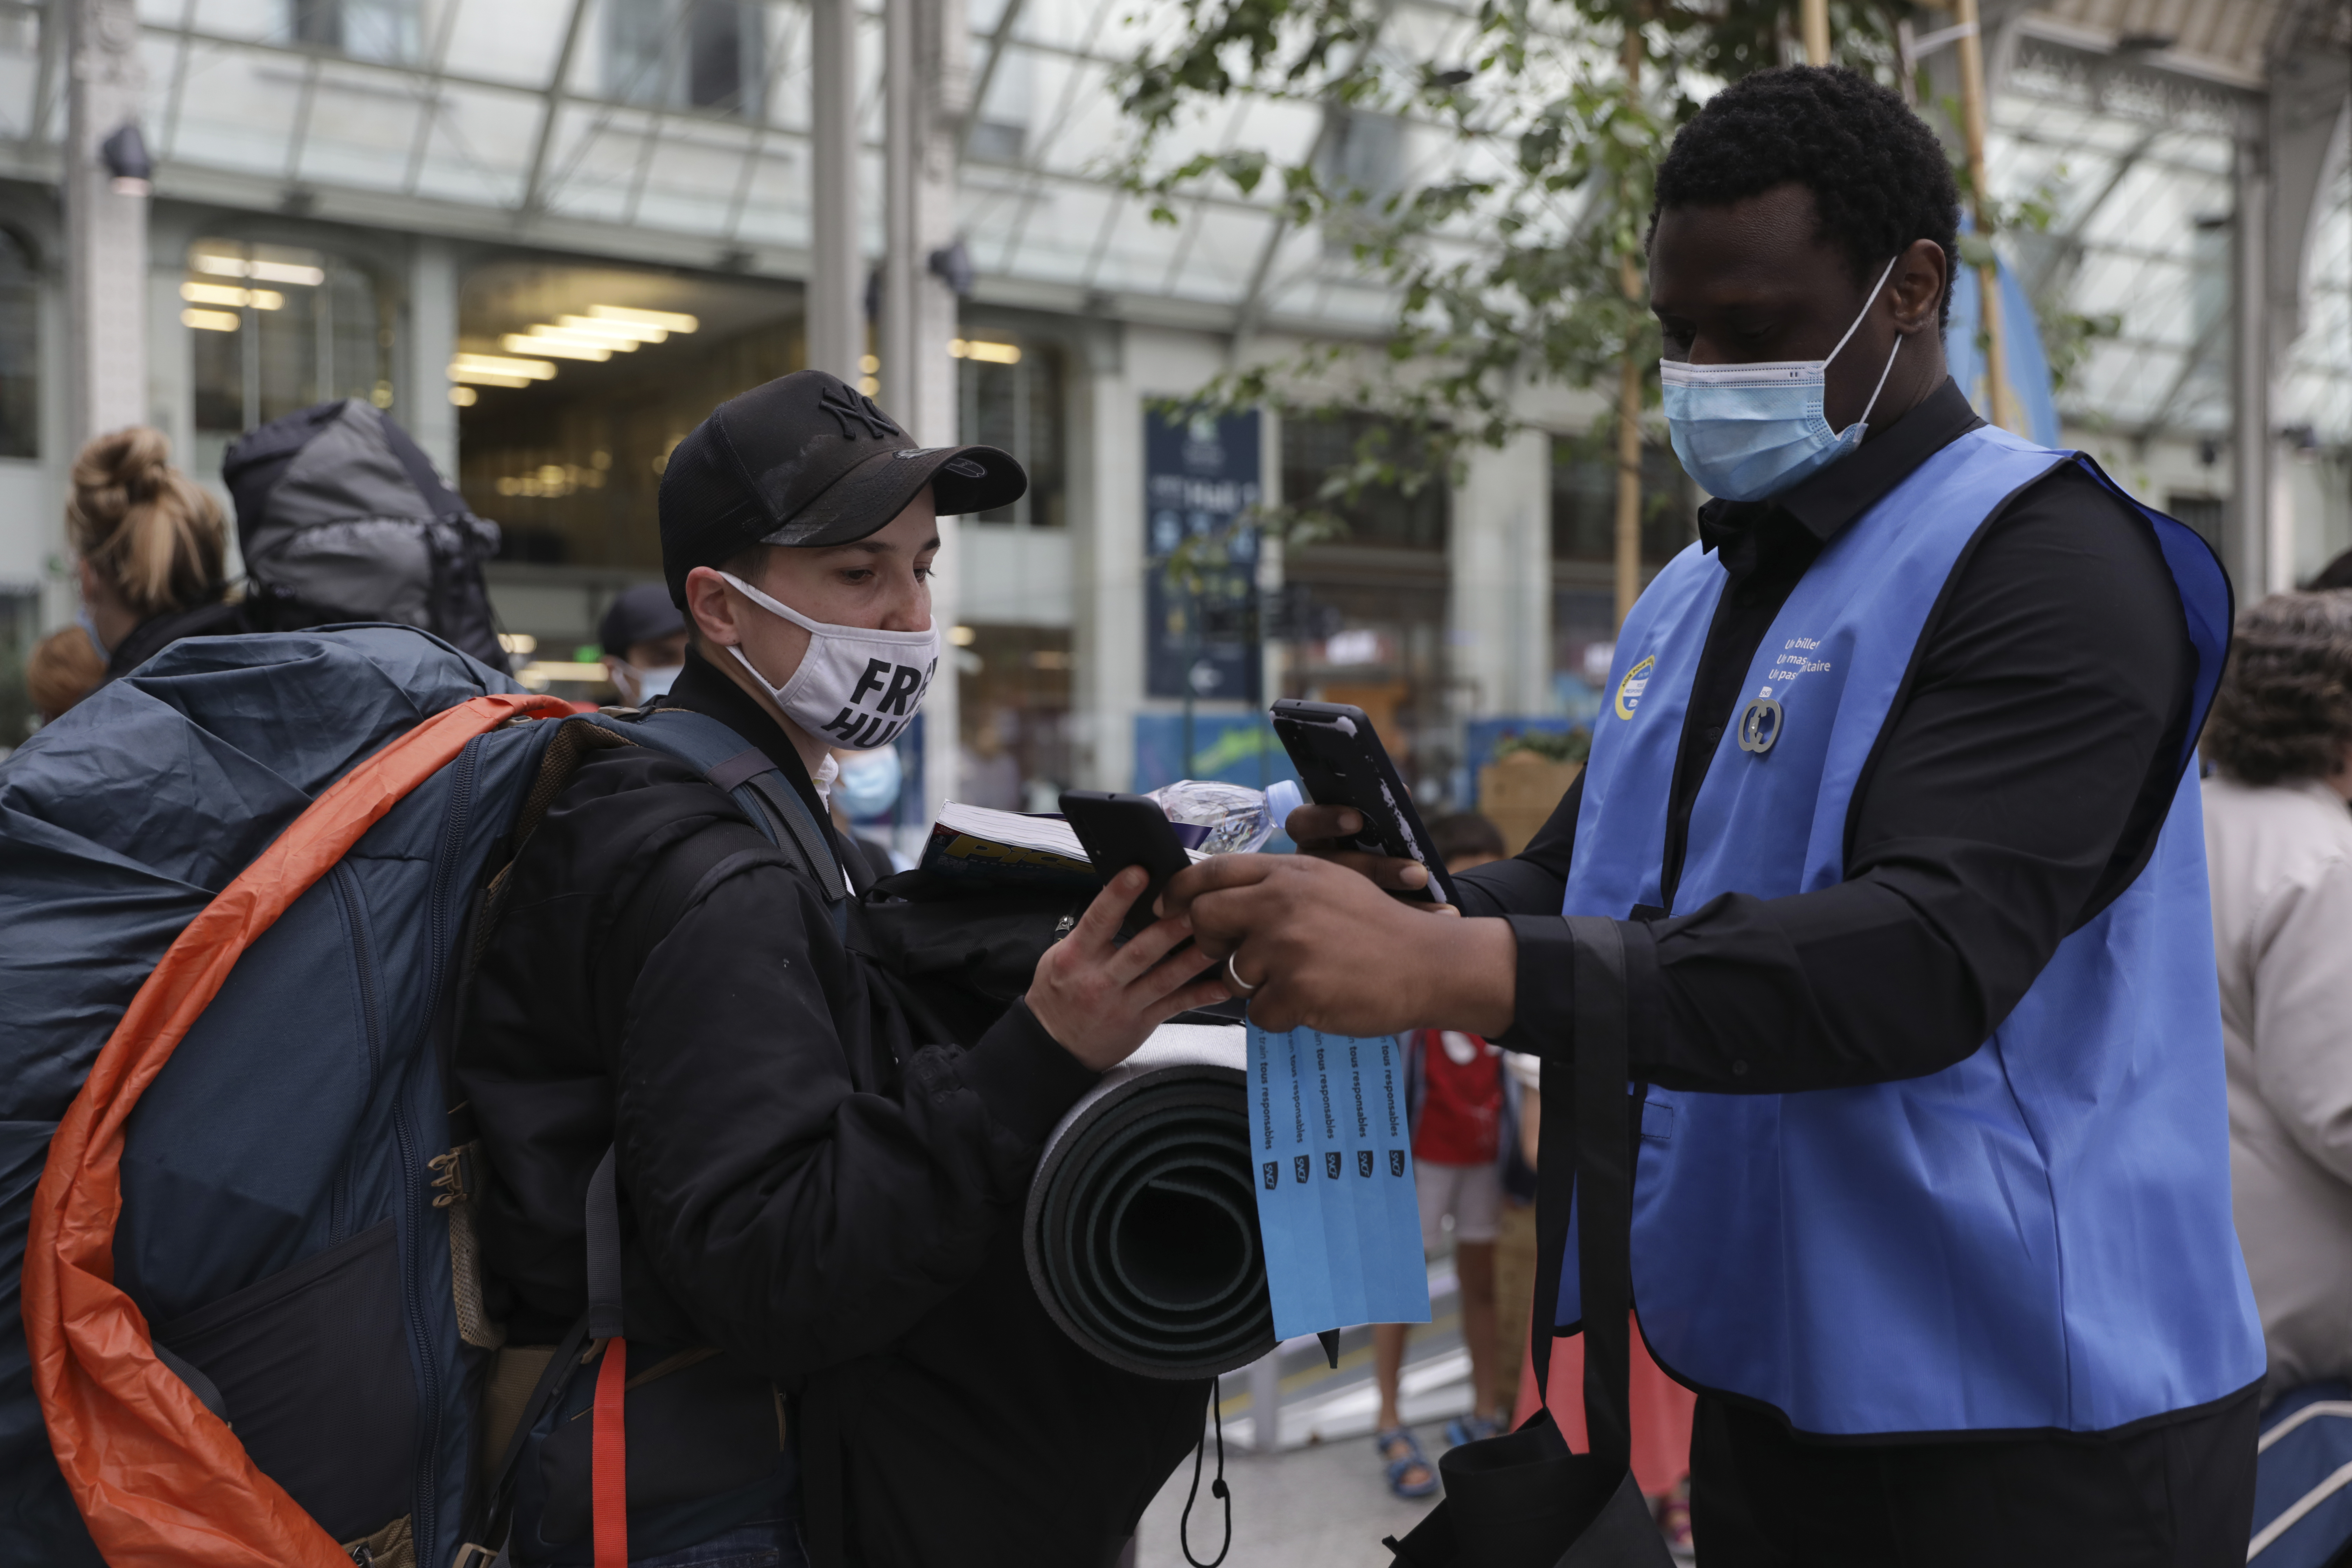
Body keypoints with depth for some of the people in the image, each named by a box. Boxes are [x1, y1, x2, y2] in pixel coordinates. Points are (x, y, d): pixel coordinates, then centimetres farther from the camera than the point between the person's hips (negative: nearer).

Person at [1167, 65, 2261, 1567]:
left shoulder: (2045, 563, -15)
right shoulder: (1690, 597, 11)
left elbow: (1934, 952, -29)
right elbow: (1580, 882, 14)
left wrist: (1455, 971, -38)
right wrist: (1403, 901, -10)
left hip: (2028, 1416, -7)